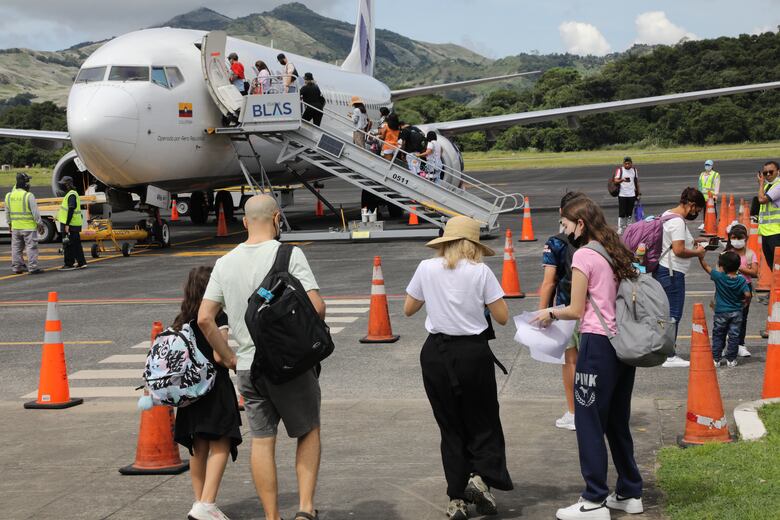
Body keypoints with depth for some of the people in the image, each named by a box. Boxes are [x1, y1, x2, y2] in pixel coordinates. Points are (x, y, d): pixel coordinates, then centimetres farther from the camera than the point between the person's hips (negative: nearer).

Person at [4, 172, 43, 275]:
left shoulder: (9, 196, 4)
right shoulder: (29, 196, -15)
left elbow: (7, 212, 13)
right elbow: (35, 211, -14)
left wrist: (9, 224, 23)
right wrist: (39, 223, -6)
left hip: (15, 227, 6)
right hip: (29, 227, -6)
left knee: (16, 248, 13)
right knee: (31, 247, -1)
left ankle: (17, 266, 18)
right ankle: (32, 267, -3)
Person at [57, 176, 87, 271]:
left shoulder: (71, 195, -15)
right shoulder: (72, 194, 18)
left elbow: (71, 210, -23)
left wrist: (67, 224, -24)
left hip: (70, 225, -10)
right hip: (74, 224, 10)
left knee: (68, 245, -6)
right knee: (76, 244, 13)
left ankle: (69, 264, -3)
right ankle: (81, 263, 16)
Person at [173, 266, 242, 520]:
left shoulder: (182, 321, 8)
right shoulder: (218, 318, -10)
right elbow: (219, 356, -15)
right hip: (215, 387, -7)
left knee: (198, 449, 14)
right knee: (219, 446, -7)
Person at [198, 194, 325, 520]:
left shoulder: (225, 263, 5)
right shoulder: (289, 255, -9)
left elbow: (204, 318, 3)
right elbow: (316, 306, -16)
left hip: (248, 367, 4)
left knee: (261, 441, 10)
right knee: (309, 431, 13)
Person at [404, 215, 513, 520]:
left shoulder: (427, 268, 0)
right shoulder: (480, 271, -6)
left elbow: (408, 309, 11)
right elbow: (502, 316, -4)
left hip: (436, 352, 2)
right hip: (473, 352, -2)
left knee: (451, 426, 11)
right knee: (483, 421, 13)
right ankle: (480, 476, -9)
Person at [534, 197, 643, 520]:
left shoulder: (584, 255, -10)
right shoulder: (617, 253, 13)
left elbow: (576, 310, -10)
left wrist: (550, 313, 8)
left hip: (598, 344, -8)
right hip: (625, 344, 8)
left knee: (590, 423, -1)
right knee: (617, 422, 17)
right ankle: (629, 493, 24)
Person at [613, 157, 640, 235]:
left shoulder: (634, 170, 9)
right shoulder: (620, 170, -4)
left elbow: (636, 182, 19)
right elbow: (616, 180, -14)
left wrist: (638, 193, 18)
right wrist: (622, 180, -34)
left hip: (632, 195, 4)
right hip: (622, 195, -4)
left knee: (629, 213, 7)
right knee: (621, 213, -5)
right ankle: (620, 229, 0)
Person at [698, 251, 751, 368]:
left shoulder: (719, 277, -14)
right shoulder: (741, 280, -8)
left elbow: (706, 266, -8)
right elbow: (747, 294, -16)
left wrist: (700, 255, 3)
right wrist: (746, 302, 4)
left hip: (721, 312, -1)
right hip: (736, 313, 2)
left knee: (718, 336, 10)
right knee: (734, 336, 8)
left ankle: (716, 359, 10)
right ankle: (731, 360, 11)